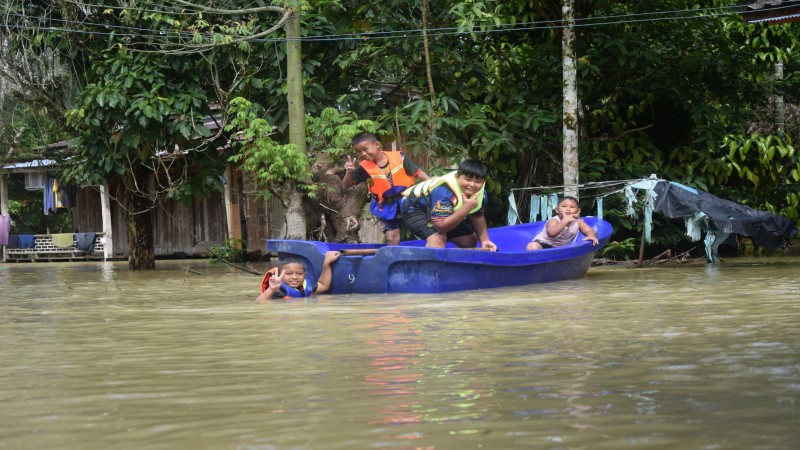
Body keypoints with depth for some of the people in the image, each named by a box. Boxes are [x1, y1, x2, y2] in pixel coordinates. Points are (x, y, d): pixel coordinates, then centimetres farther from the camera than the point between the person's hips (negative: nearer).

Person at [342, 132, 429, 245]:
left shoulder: (398, 157, -12)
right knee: (392, 239, -1)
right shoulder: (364, 168, -11)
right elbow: (345, 186, -8)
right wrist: (349, 172, -27)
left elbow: (416, 171, -3)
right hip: (387, 207, 0)